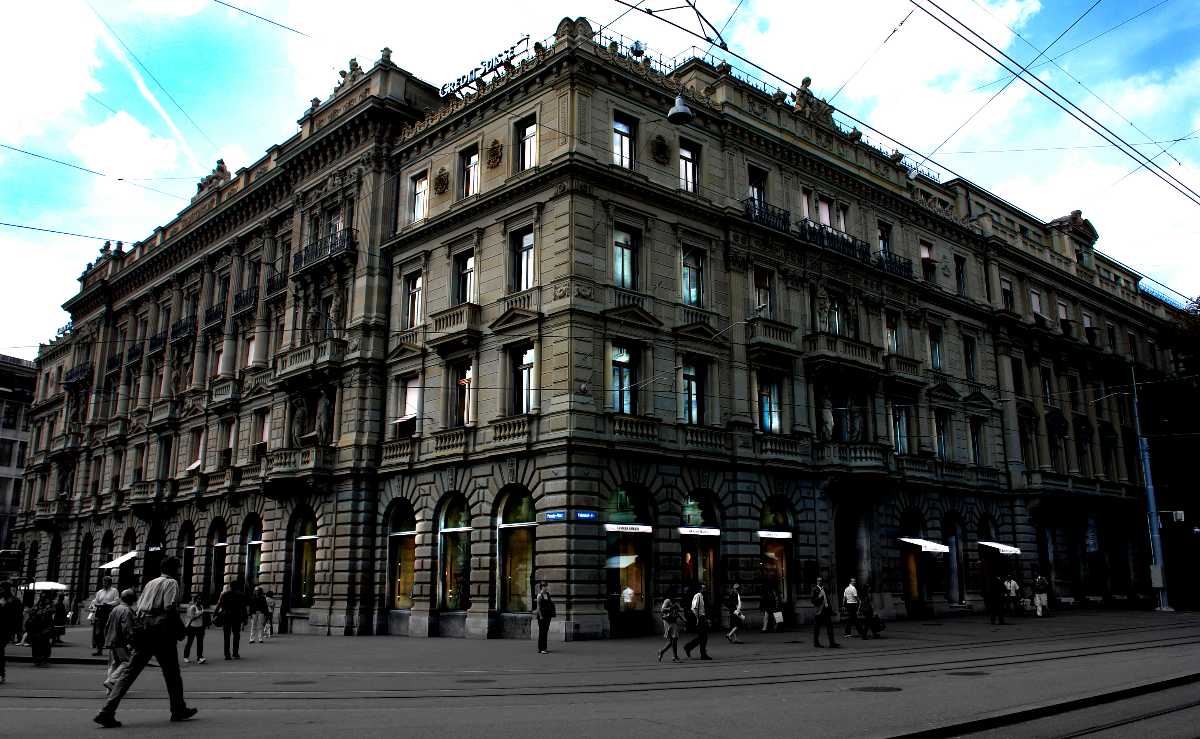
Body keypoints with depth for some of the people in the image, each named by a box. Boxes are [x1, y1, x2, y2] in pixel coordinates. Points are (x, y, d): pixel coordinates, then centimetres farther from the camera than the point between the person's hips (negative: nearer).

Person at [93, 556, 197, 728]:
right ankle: (178, 710, 18)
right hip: (160, 632, -7)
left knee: (130, 671, 3)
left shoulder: (150, 583, 20)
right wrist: (179, 628, -6)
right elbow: (170, 608, -17)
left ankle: (106, 712, -7)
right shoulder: (171, 583, -3)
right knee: (172, 672, 7)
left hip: (142, 630, 7)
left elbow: (137, 609, 17)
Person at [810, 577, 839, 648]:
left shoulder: (825, 589, 15)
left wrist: (831, 609, 18)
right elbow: (812, 600, -10)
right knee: (816, 627, 2)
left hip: (826, 610, 6)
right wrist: (819, 597, -23)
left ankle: (832, 642, 1)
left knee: (830, 626, 1)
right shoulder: (814, 589, -4)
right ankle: (816, 643, 11)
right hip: (818, 611, -6)